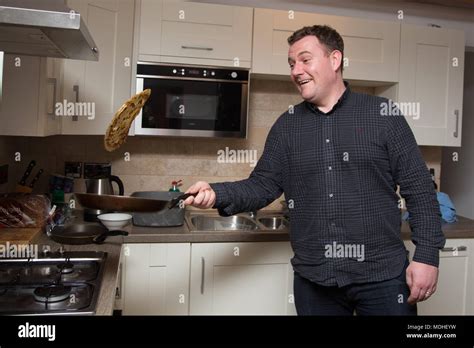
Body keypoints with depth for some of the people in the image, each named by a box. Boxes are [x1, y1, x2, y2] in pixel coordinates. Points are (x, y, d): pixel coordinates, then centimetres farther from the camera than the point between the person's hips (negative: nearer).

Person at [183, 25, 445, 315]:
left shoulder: (383, 114, -3)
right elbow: (263, 186, 4)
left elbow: (419, 189, -3)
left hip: (382, 276, -2)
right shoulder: (286, 125, 6)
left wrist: (427, 256, -8)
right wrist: (218, 194, -13)